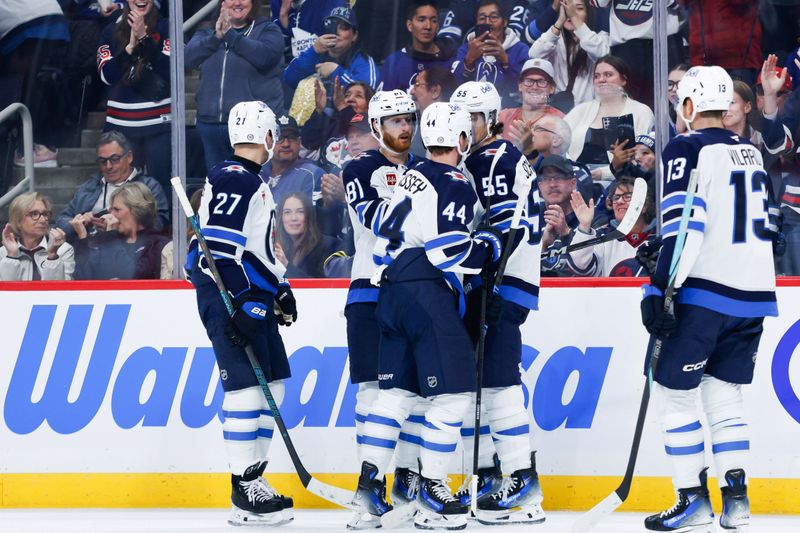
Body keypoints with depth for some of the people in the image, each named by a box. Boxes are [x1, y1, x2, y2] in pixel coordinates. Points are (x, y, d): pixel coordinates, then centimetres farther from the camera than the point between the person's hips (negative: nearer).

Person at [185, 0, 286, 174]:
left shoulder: (268, 30, 6)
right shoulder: (207, 34, 17)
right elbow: (188, 57, -1)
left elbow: (264, 55, -15)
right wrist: (216, 38, -15)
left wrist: (230, 35, -18)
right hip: (211, 124, 4)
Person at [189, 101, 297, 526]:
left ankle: (253, 479, 16)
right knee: (246, 387, -12)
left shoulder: (254, 184, 19)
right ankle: (244, 489, -11)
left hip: (253, 298, 11)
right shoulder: (232, 180, -14)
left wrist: (279, 288, 27)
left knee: (272, 384, 11)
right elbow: (218, 247, -22)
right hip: (228, 298, -11)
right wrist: (241, 304, -26)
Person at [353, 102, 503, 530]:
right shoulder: (455, 185, -10)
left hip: (393, 292, 9)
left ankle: (369, 481, 9)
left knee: (396, 390, 13)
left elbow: (385, 241, 21)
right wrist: (488, 244, -3)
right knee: (451, 392, -5)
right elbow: (449, 251, -17)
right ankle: (431, 495, -6)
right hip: (429, 297, -9)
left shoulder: (409, 179, 17)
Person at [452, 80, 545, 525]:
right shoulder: (473, 163, 21)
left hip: (504, 286, -11)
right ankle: (487, 477, 17)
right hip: (484, 285, 11)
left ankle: (523, 484, -17)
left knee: (496, 379, -15)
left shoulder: (497, 160, -10)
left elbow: (507, 227, -21)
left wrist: (490, 285, -26)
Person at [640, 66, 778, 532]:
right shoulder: (751, 153, 15)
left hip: (706, 293, -7)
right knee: (725, 394, 14)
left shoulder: (687, 150, -8)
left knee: (674, 392, 3)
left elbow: (684, 227, -17)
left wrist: (659, 288, -17)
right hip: (755, 291, 7)